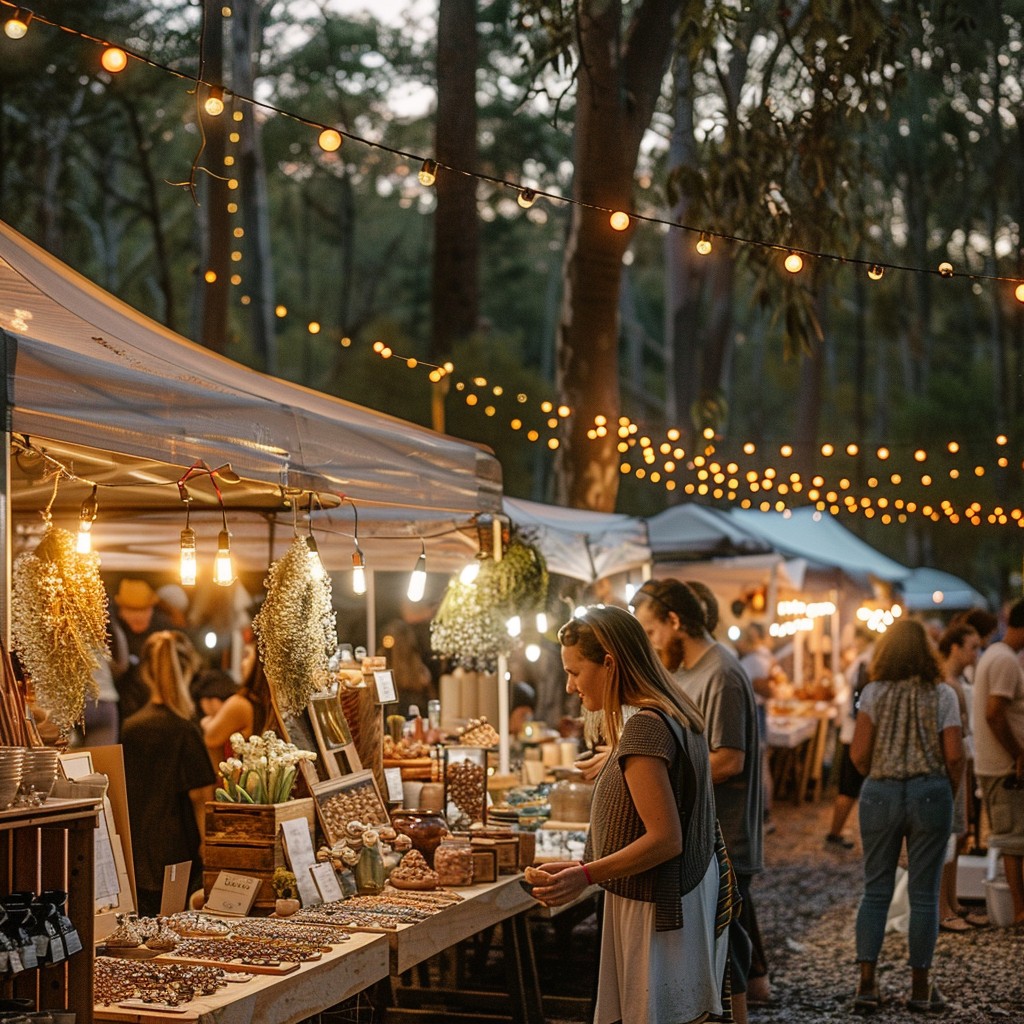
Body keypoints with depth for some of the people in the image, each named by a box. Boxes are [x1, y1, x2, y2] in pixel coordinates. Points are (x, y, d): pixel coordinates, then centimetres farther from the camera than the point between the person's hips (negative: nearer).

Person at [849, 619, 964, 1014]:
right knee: (924, 894, 7)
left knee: (875, 890, 9)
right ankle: (920, 988, 13)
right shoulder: (942, 695, -2)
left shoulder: (874, 693, -1)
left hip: (880, 793, 1)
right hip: (931, 793, -1)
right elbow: (954, 755, -7)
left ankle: (867, 983, 6)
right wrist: (948, 793, 9)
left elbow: (859, 754, -6)